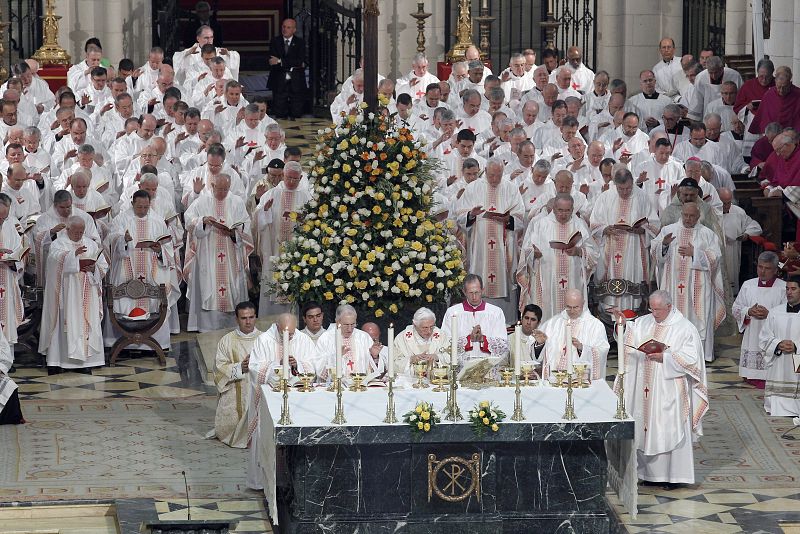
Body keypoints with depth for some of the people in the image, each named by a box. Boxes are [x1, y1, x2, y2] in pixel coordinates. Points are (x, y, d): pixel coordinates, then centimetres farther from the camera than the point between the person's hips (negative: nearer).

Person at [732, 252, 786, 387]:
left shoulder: (784, 288, -3)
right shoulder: (748, 285, 10)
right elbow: (735, 308, 12)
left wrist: (769, 314, -19)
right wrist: (748, 311, -8)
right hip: (752, 339, 4)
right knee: (749, 378, 4)